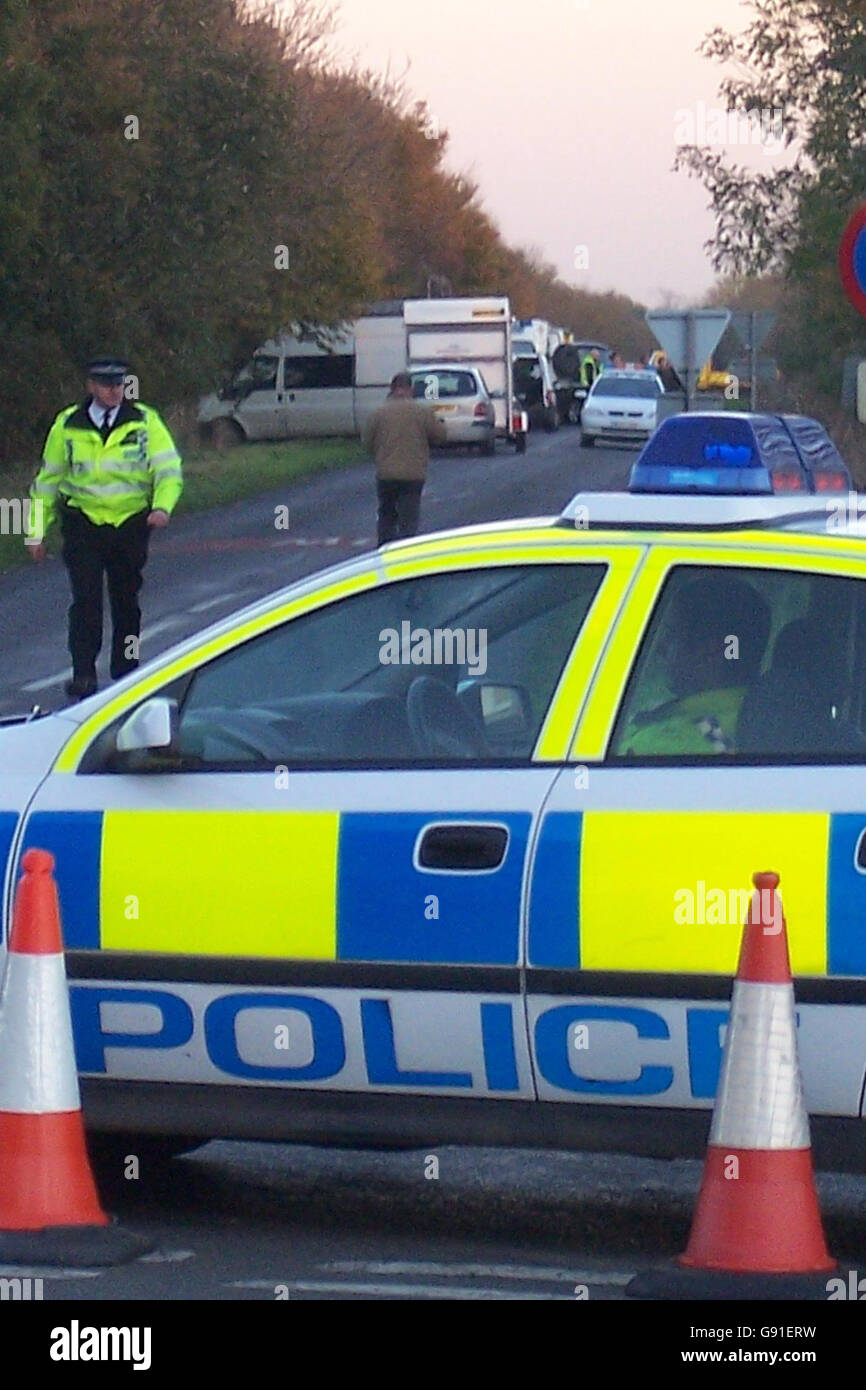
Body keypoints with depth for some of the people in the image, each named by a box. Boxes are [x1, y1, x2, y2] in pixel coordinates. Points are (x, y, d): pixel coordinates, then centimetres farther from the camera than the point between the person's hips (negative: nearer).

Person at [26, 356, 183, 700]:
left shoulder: (145, 422, 0)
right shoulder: (67, 425, 2)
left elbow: (168, 469, -3)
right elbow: (48, 479, 10)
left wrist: (162, 507, -23)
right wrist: (37, 531, 9)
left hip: (131, 524, 1)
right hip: (83, 524, -1)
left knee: (126, 600, 11)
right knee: (86, 600, -10)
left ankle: (126, 670, 24)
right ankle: (83, 674, -10)